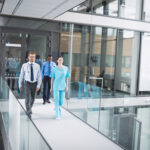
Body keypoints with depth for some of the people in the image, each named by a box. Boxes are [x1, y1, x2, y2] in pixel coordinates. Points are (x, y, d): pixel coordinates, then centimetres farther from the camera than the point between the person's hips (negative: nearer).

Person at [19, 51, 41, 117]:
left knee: (32, 98, 14)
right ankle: (29, 112, -11)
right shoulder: (24, 65, -5)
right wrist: (20, 85, 3)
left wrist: (38, 85, -13)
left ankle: (29, 108, 40)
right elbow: (21, 75, 1)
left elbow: (39, 76, -4)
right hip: (27, 83, -2)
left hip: (34, 84, 2)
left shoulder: (37, 66, -3)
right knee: (27, 98, -14)